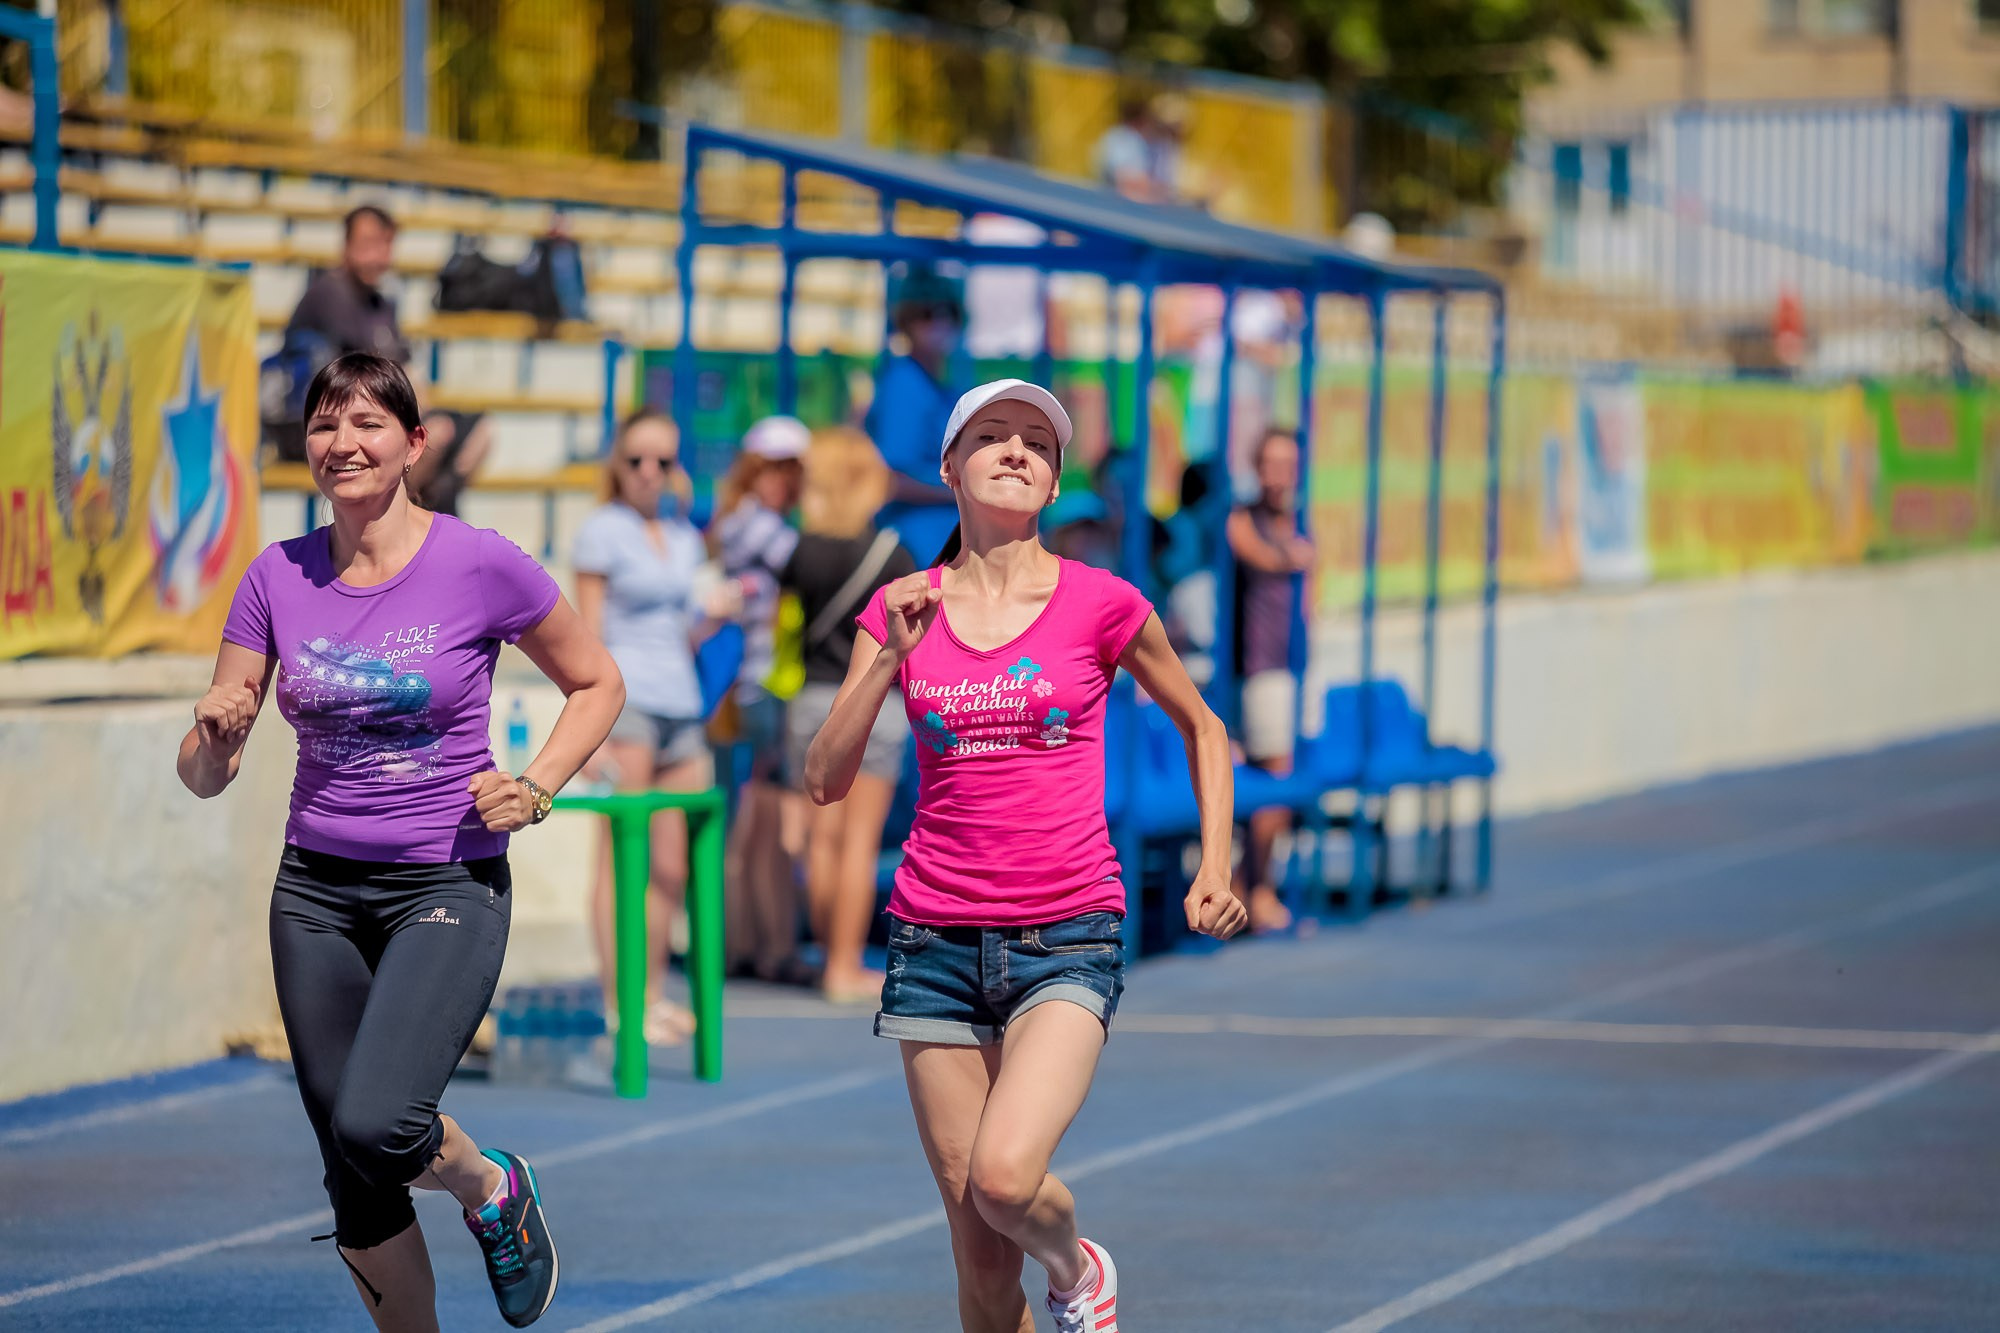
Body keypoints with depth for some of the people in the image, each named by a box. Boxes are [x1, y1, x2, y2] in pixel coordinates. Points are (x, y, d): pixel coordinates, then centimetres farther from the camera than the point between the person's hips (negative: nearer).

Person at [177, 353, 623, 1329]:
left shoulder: (479, 565, -8)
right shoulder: (278, 579, 1)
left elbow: (597, 682, 7)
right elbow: (204, 775, 3)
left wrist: (533, 787, -9)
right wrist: (215, 739, -20)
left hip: (448, 884, -4)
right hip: (317, 891, 4)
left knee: (376, 1126, -24)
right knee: (355, 1186, 4)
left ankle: (492, 1187, 9)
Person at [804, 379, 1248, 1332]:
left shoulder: (1102, 605, -1)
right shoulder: (902, 610, 5)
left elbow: (1201, 728, 15)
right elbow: (825, 780, -1)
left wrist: (1215, 868, 6)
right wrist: (891, 656, -12)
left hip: (1067, 941, -2)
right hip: (937, 939, 2)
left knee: (1004, 1176, -23)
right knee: (980, 1255, 2)